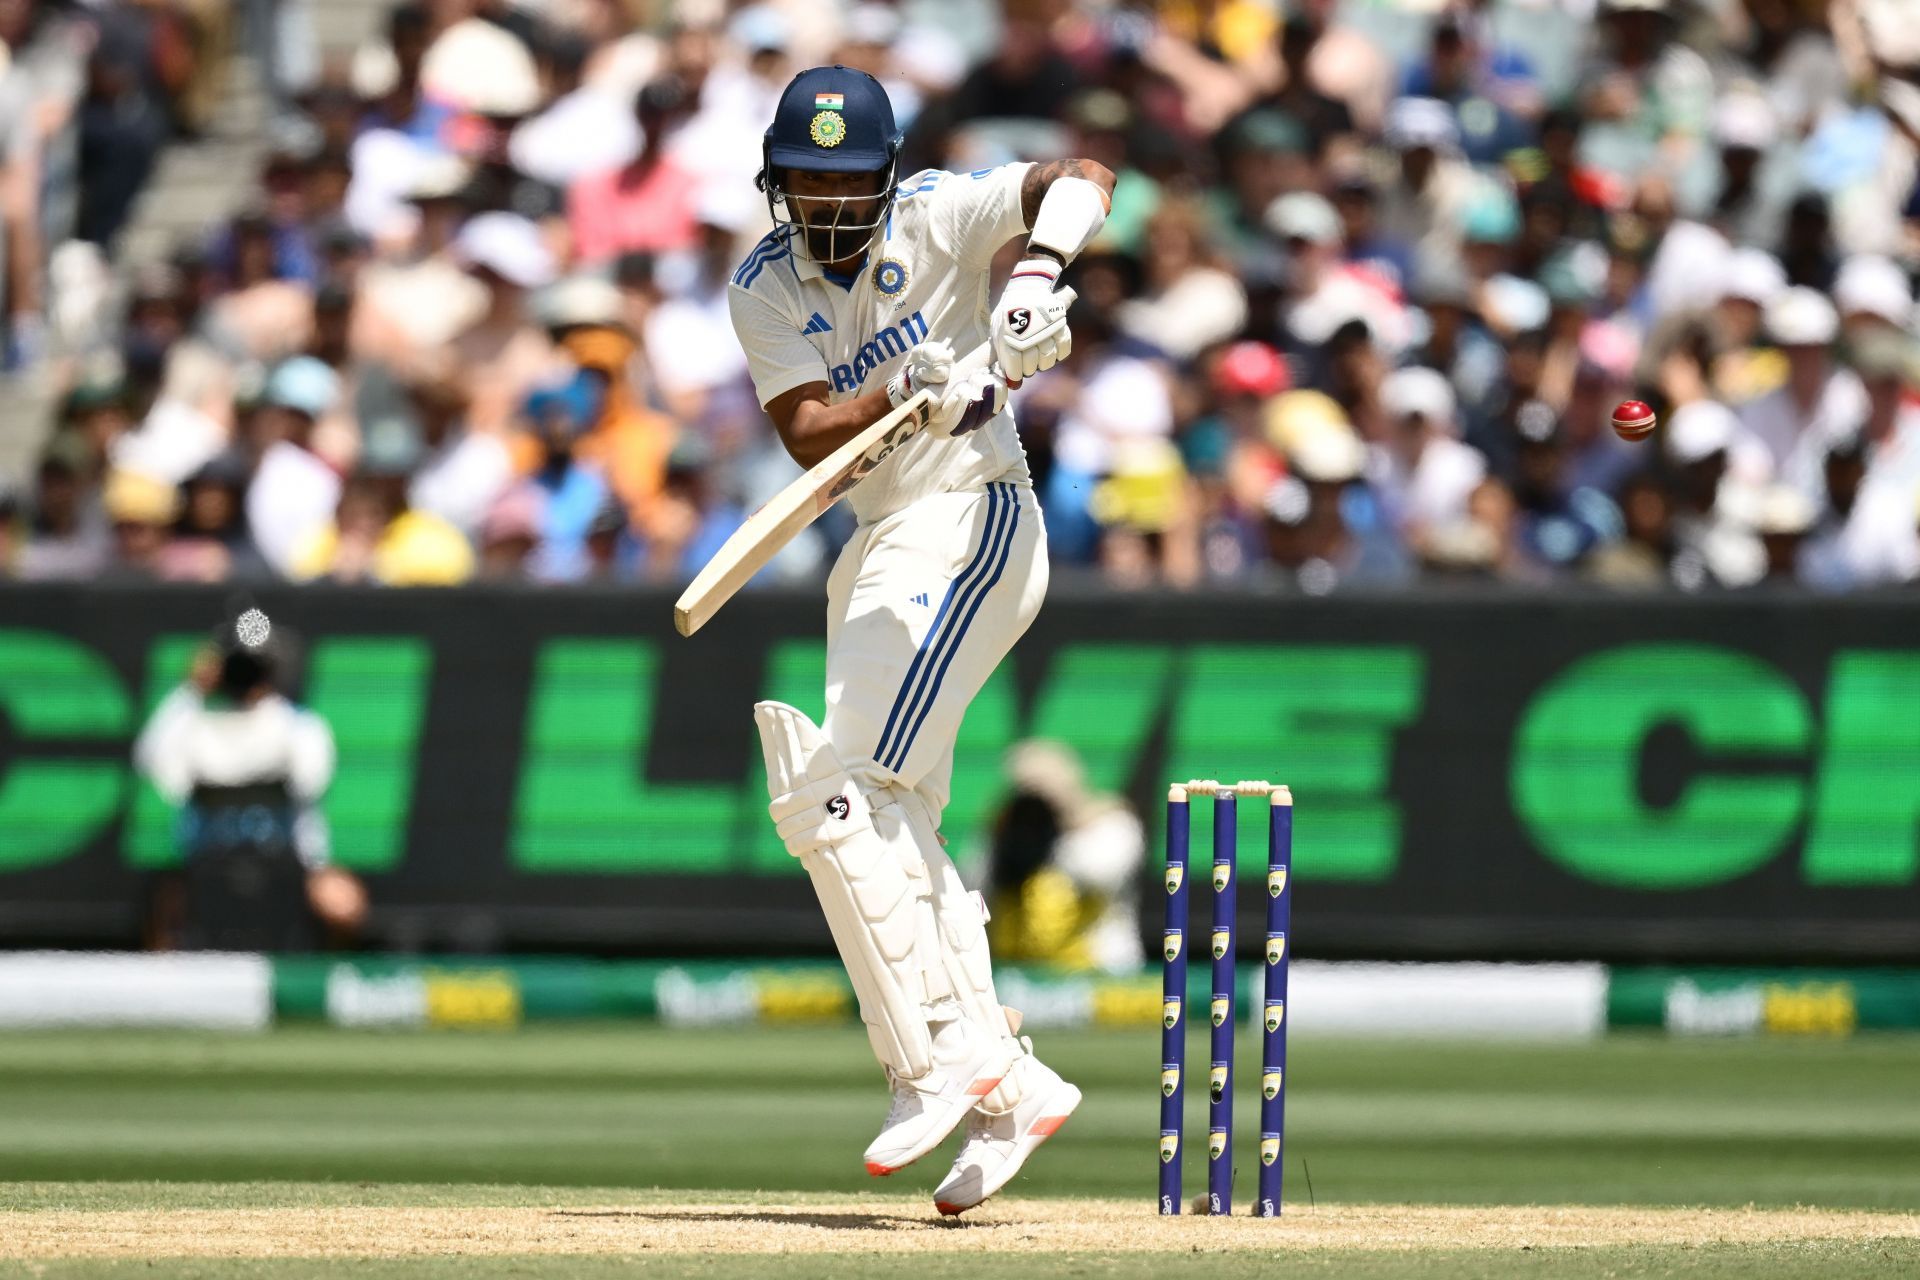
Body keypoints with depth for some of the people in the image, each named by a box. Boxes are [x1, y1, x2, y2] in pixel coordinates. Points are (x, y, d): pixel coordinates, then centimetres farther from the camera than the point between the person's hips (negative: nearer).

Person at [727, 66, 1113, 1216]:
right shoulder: (766, 290, 3)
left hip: (968, 521, -8)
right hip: (880, 549, 8)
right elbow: (810, 434, -11)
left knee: (836, 795, -18)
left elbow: (1083, 180, -23)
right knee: (893, 831, 8)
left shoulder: (938, 218, -9)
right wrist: (912, 396, -30)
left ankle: (941, 1062, -16)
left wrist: (1041, 271, -41)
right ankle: (1011, 1086, 13)